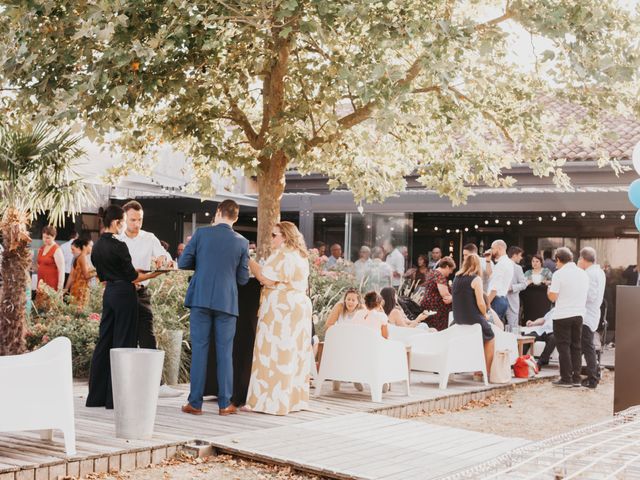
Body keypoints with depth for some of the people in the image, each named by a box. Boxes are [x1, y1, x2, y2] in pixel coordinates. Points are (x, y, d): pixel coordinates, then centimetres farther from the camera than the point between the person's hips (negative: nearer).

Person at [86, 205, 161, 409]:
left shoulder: (97, 247, 8)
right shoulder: (118, 246, -16)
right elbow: (132, 276, -10)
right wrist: (153, 274, 3)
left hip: (109, 293, 8)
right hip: (124, 295, -8)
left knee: (104, 343, 11)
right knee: (123, 343, -1)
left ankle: (96, 396, 15)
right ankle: (115, 397, 2)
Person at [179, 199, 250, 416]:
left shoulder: (201, 233, -2)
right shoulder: (242, 242, 1)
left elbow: (183, 263, 1)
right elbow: (243, 278, 5)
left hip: (201, 299, 0)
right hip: (227, 302, 0)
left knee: (199, 349, 4)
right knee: (225, 352, 6)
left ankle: (195, 403, 5)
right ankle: (224, 404, 8)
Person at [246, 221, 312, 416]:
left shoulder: (281, 255, -12)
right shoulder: (301, 256, 17)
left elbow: (266, 278, -18)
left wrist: (250, 261, -8)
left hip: (280, 309, -9)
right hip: (301, 307, 9)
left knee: (274, 354, -6)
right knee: (294, 354, 11)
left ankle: (272, 401, -5)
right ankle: (294, 398, 15)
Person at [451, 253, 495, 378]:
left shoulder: (457, 278, 7)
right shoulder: (476, 279, -12)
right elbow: (480, 303, -17)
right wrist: (485, 315, 3)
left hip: (458, 319, 6)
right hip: (473, 319, -6)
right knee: (491, 338, 17)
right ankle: (486, 371, 14)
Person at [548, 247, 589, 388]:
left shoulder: (559, 274, -12)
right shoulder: (583, 274, 7)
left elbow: (553, 297, -12)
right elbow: (586, 294, 14)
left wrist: (548, 290, 8)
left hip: (562, 315, -5)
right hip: (579, 314, 5)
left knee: (564, 347, 2)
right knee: (576, 347, 12)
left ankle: (566, 378, 2)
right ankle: (576, 378, 14)